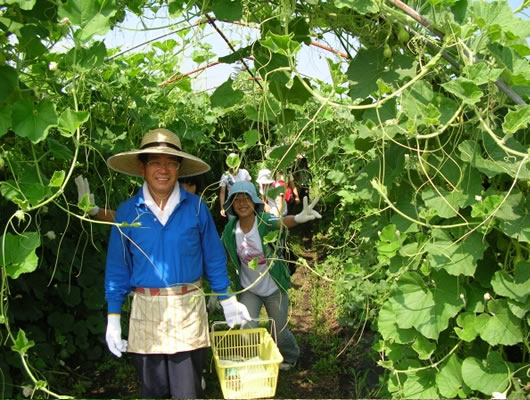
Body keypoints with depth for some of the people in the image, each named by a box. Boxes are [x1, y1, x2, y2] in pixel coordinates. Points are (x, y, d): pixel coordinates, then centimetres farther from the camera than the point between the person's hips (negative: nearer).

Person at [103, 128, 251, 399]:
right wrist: (113, 317, 2)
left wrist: (228, 301, 6)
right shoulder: (127, 212, -1)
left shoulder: (196, 207, -3)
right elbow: (117, 268, 4)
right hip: (146, 310, 1)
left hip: (188, 308, -1)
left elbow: (214, 258, 4)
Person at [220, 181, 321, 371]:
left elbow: (281, 222, -47)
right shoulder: (230, 229, -13)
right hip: (248, 289, 2)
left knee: (280, 332, 13)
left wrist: (298, 218, -70)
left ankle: (291, 357, 46)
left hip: (274, 289, -2)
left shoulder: (264, 221, -24)